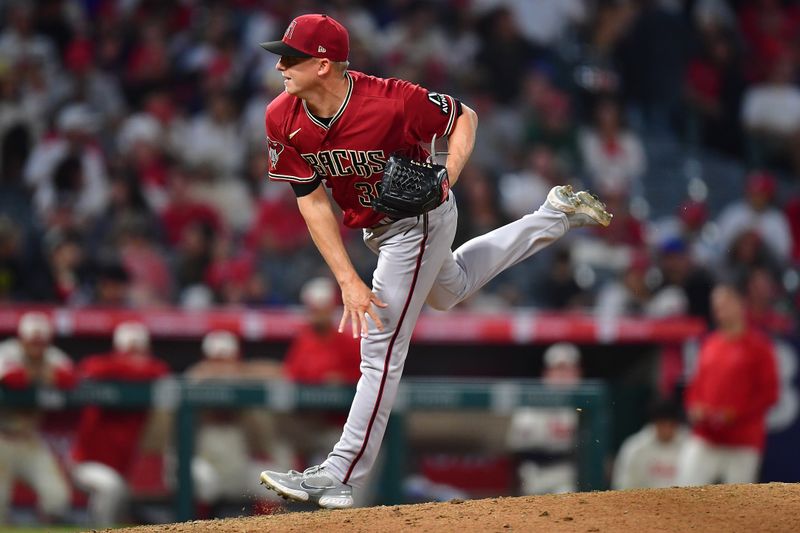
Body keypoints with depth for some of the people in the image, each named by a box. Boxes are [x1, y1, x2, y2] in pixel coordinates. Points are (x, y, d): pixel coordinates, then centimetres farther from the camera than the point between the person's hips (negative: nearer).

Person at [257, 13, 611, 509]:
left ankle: (340, 478, -4)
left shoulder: (389, 101, -34)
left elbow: (464, 115, -16)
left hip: (419, 221, -7)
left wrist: (448, 175, -32)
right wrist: (348, 280, -19)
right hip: (377, 226, 7)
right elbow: (312, 200, -14)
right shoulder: (283, 119, -20)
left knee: (381, 350, -7)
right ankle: (554, 216, 44)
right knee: (450, 290, 33)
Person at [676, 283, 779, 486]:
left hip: (742, 444, -5)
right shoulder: (709, 344, 14)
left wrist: (734, 414, -15)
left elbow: (769, 393, -8)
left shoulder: (758, 346, -4)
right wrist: (694, 406, 2)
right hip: (705, 440, 5)